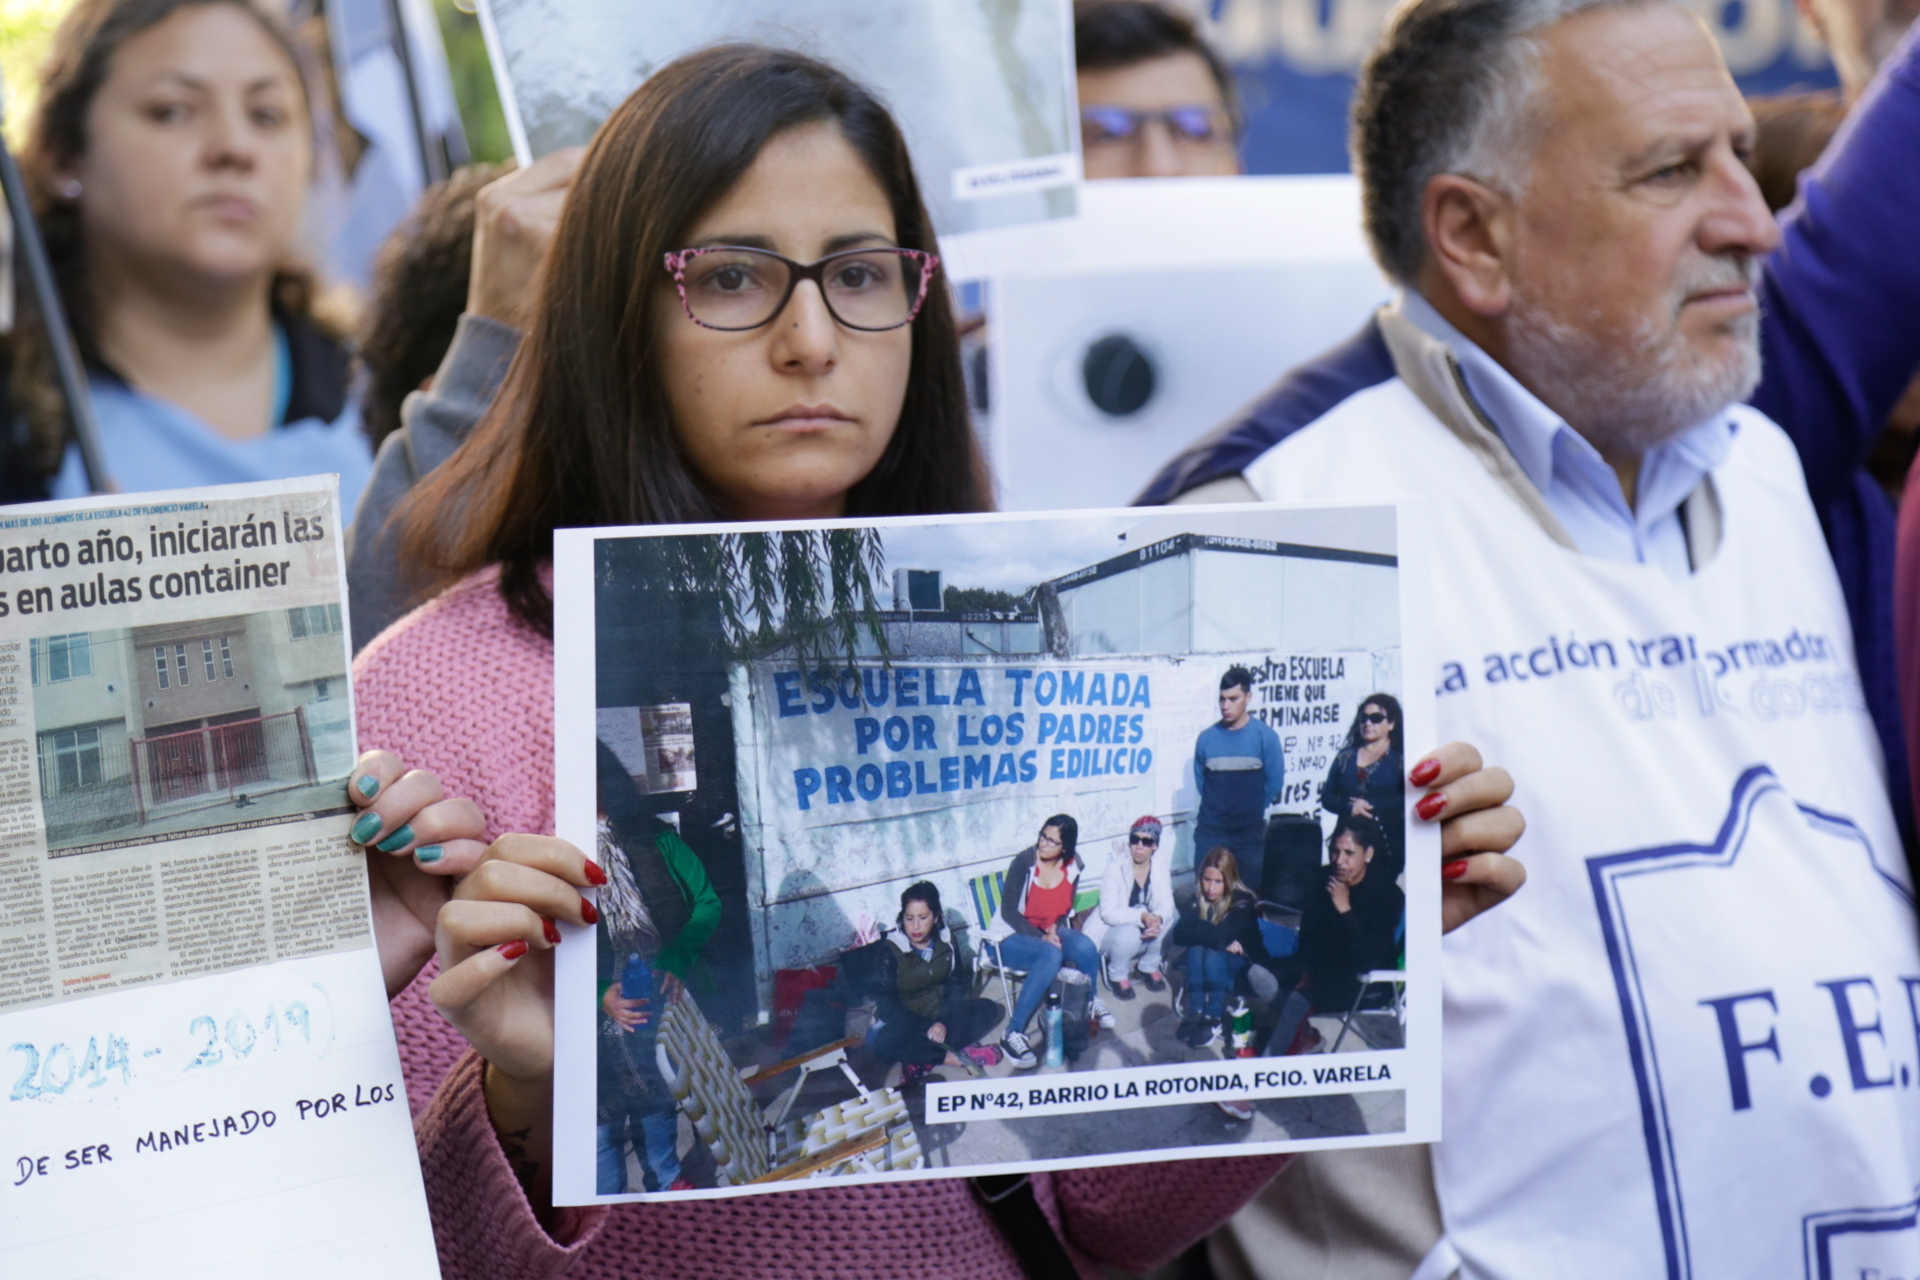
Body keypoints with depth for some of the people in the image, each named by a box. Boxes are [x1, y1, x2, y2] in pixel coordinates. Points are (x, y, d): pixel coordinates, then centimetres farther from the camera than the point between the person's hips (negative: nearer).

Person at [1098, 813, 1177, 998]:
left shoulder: (1161, 865, -7)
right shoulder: (1116, 868, -19)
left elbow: (1166, 903, -13)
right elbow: (1108, 913, -24)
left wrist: (1158, 919, -37)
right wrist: (1142, 917, -40)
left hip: (1146, 933, 4)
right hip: (1113, 932, -4)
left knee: (1171, 915, -23)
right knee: (1129, 933, -36)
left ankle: (1149, 967, 0)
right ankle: (1117, 974, -4)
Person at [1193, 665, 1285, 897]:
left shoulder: (1265, 736, -3)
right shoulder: (1206, 738, 3)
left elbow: (1274, 782, 3)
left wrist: (1252, 812, 9)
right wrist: (1218, 809, 12)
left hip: (1249, 834, -2)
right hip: (1210, 834, 2)